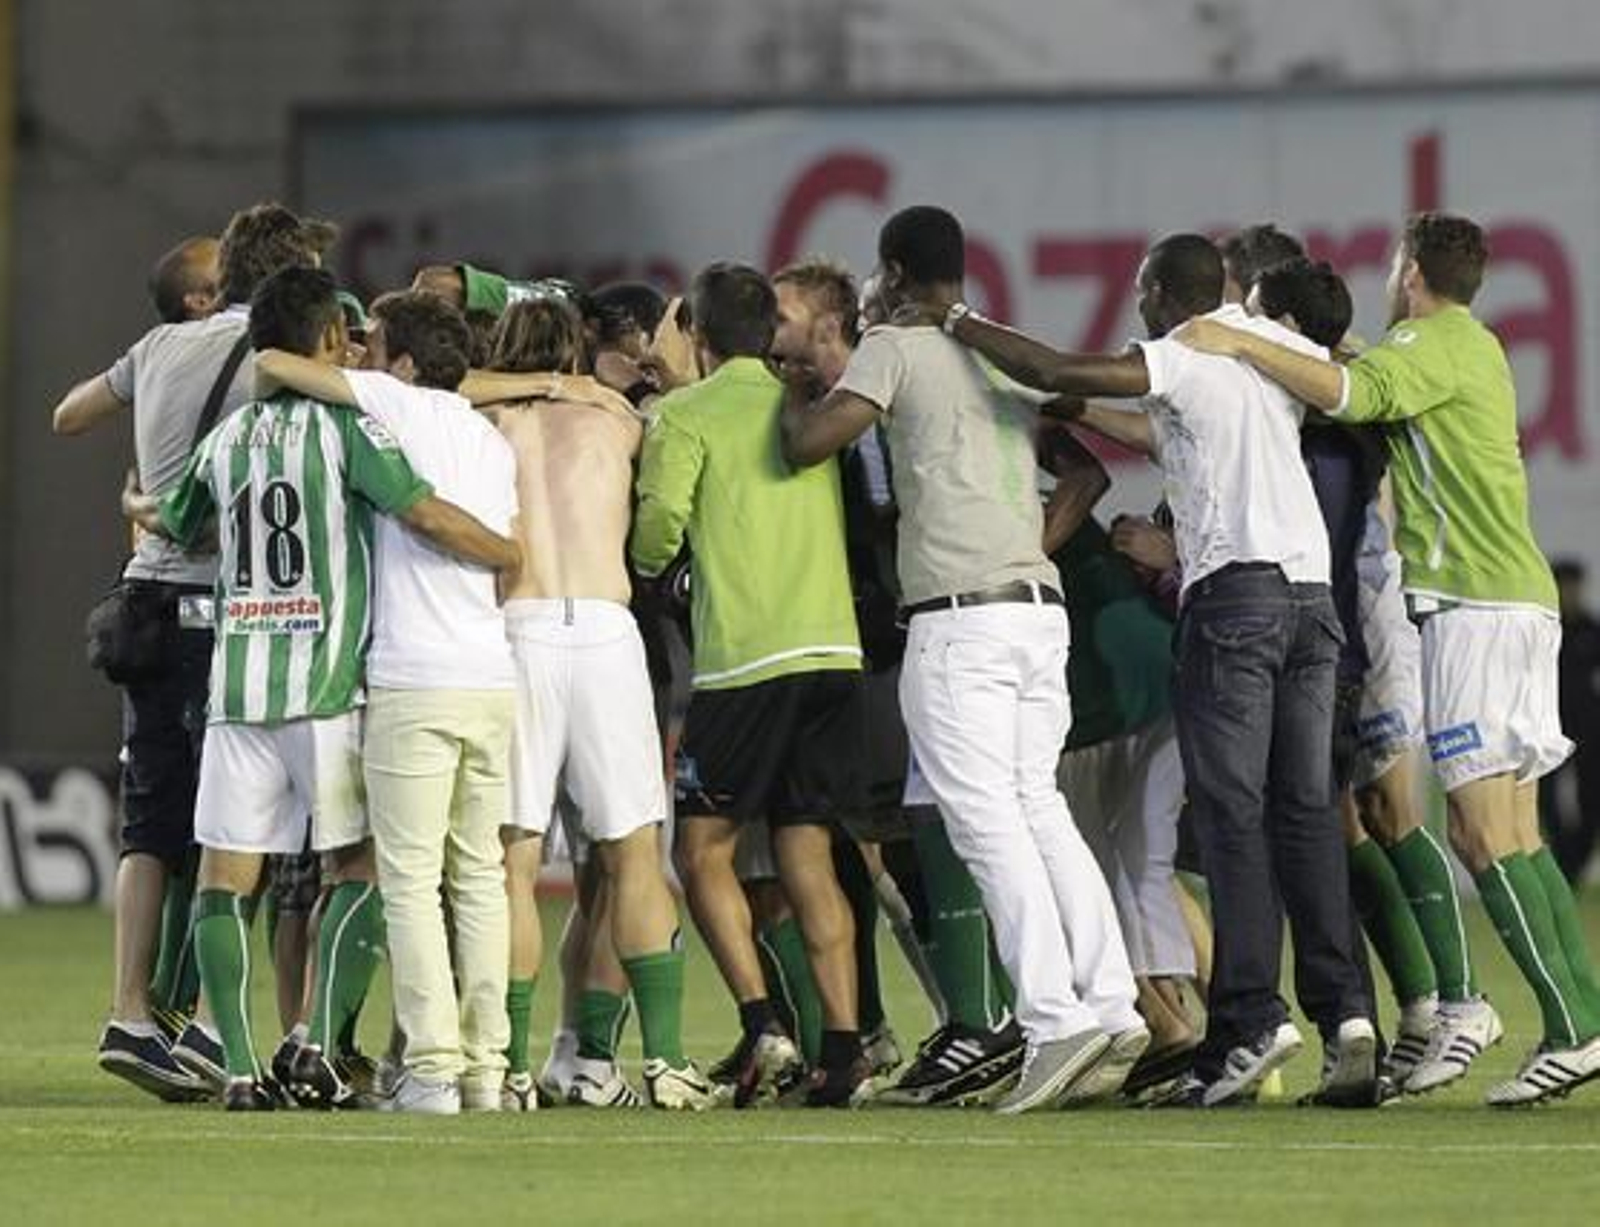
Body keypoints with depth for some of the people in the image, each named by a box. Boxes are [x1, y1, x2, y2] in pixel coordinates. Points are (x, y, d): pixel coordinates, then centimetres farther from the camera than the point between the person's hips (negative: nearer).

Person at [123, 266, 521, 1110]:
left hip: (237, 686, 4)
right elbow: (427, 514, -16)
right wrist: (522, 559, -4)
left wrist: (135, 506, 54)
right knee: (363, 867, 7)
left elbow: (171, 524, 30)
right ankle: (319, 1045, -6)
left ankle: (239, 1066, -6)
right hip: (328, 687, -4)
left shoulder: (227, 438, 12)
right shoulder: (346, 424, -3)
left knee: (224, 876, 4)